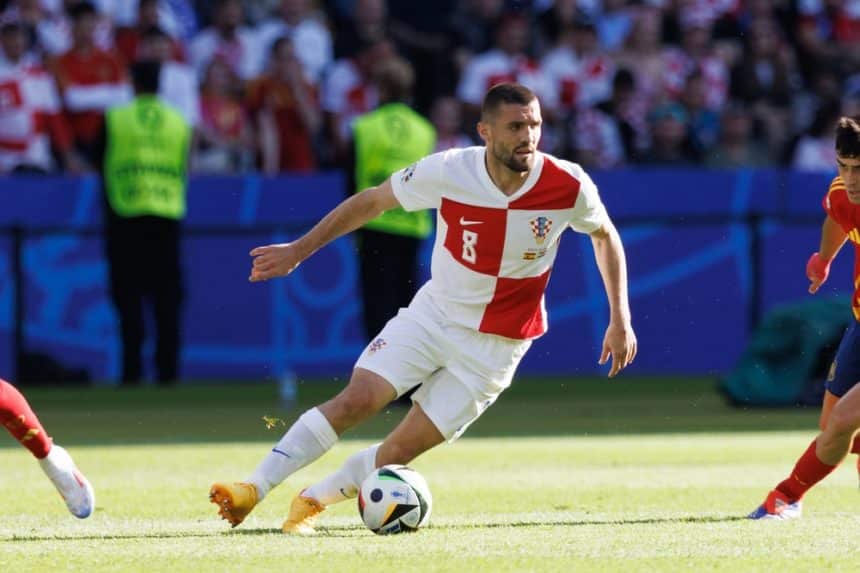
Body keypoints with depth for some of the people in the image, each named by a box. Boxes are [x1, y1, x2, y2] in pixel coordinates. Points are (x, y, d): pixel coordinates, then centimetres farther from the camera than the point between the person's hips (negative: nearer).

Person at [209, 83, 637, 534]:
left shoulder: (569, 186, -18)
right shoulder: (447, 172, -18)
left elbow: (604, 235, 4)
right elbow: (372, 200, -2)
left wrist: (620, 320, 3)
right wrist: (299, 250, 0)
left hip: (496, 343, 0)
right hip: (434, 312, 0)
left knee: (400, 451, -5)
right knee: (356, 401, -16)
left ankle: (312, 502, 15)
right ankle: (254, 489, -9)